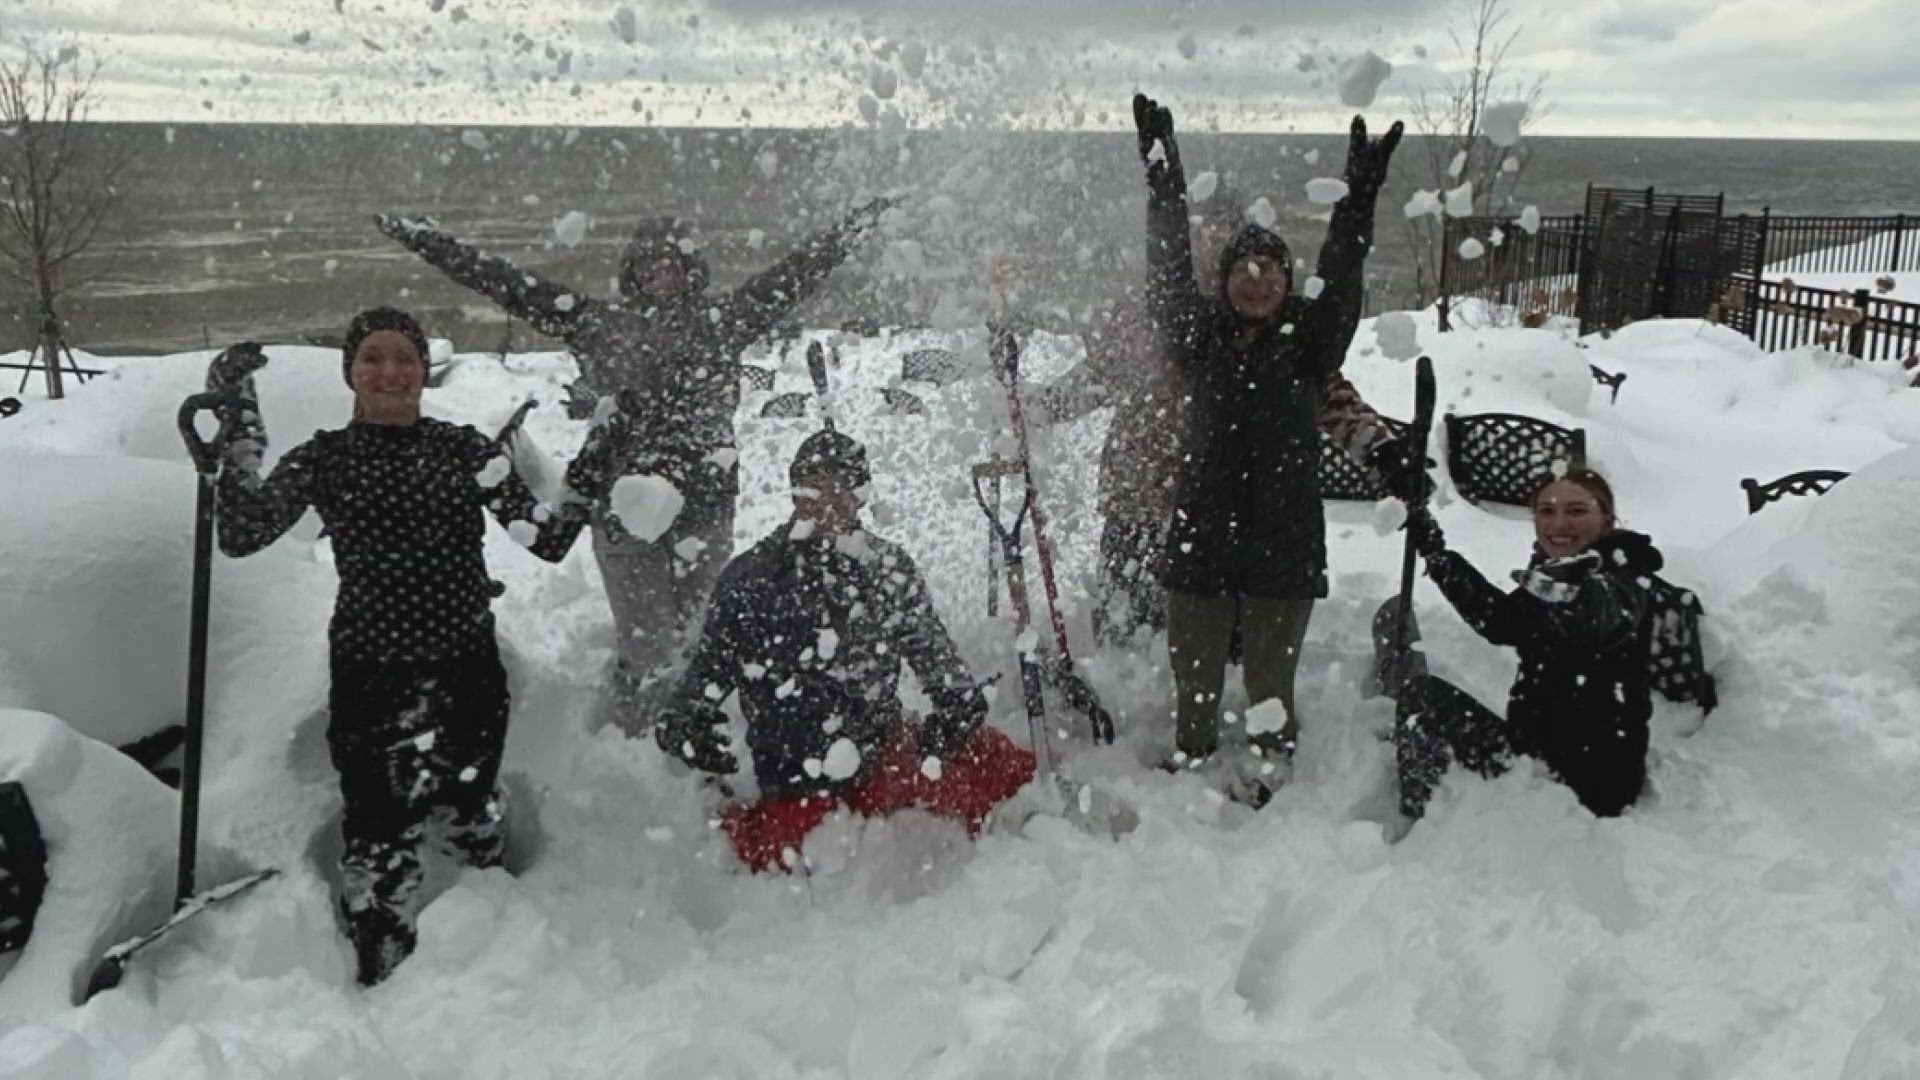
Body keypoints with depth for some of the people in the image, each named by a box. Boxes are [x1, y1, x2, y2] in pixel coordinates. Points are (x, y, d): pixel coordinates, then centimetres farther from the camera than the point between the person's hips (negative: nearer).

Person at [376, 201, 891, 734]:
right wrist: (422, 238, 8)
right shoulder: (600, 321, 7)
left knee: (692, 632, 2)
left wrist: (856, 225, 15)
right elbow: (505, 281, 8)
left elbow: (796, 272, 13)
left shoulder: (721, 319, 10)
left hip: (706, 502, 1)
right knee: (647, 640, -1)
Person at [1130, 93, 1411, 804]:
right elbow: (1170, 275, -2)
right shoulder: (1200, 339, 4)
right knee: (1194, 679, 13)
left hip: (1284, 545, -1)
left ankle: (1269, 771, 27)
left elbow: (1338, 286, -11)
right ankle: (1189, 763, 32)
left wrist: (1359, 198, -22)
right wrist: (1162, 180, -7)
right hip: (1199, 539, 1)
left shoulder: (1307, 344, 2)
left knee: (1270, 684, 10)